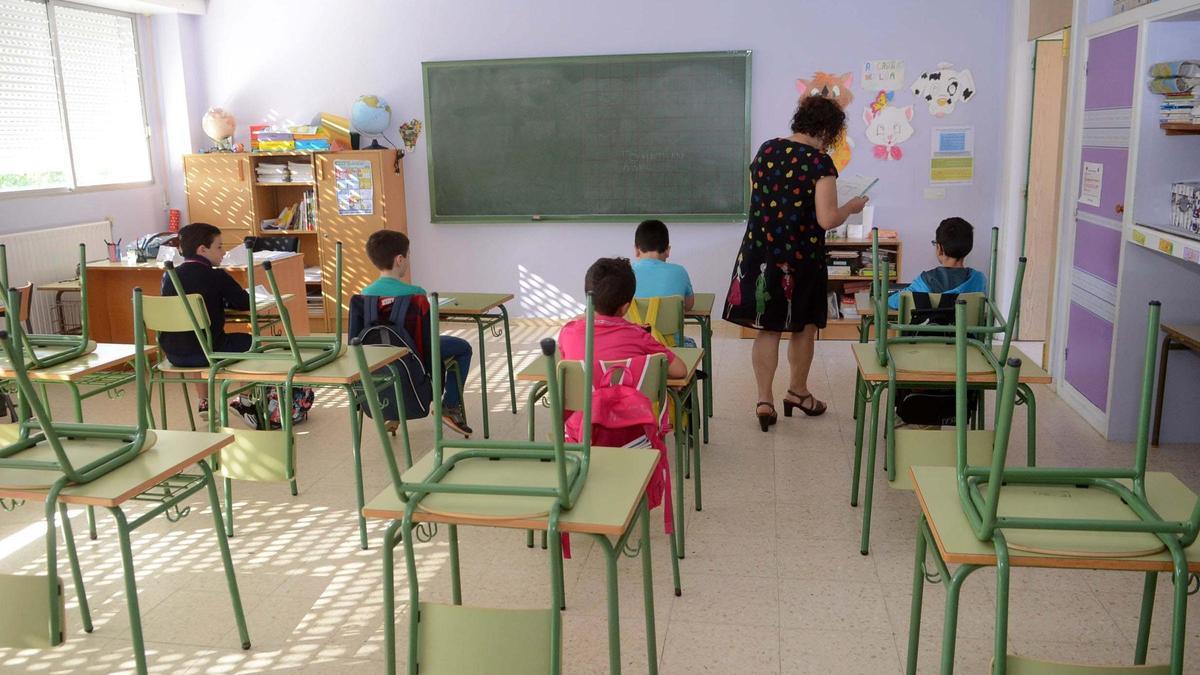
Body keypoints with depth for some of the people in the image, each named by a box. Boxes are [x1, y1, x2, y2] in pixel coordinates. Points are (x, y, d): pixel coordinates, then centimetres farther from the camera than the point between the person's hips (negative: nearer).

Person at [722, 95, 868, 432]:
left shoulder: (766, 150, 3)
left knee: (767, 328, 10)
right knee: (804, 326, 16)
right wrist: (851, 207, 1)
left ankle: (764, 400, 6)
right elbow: (827, 219, -17)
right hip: (801, 257, -4)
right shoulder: (820, 163, -13)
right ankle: (797, 392, 29)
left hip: (761, 252, 4)